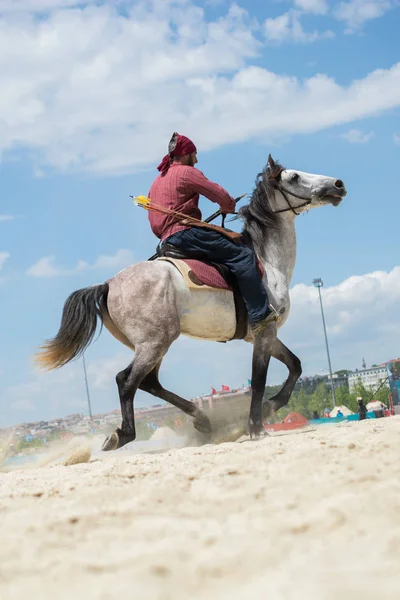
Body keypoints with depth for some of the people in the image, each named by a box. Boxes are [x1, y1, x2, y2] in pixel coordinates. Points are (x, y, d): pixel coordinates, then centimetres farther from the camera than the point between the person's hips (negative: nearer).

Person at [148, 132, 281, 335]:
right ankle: (260, 314, -20)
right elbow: (220, 195, -3)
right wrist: (229, 206, 17)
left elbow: (154, 225, 25)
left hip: (168, 241, 10)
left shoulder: (157, 182, 26)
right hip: (187, 232, -10)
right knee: (243, 255, -12)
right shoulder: (186, 172, -1)